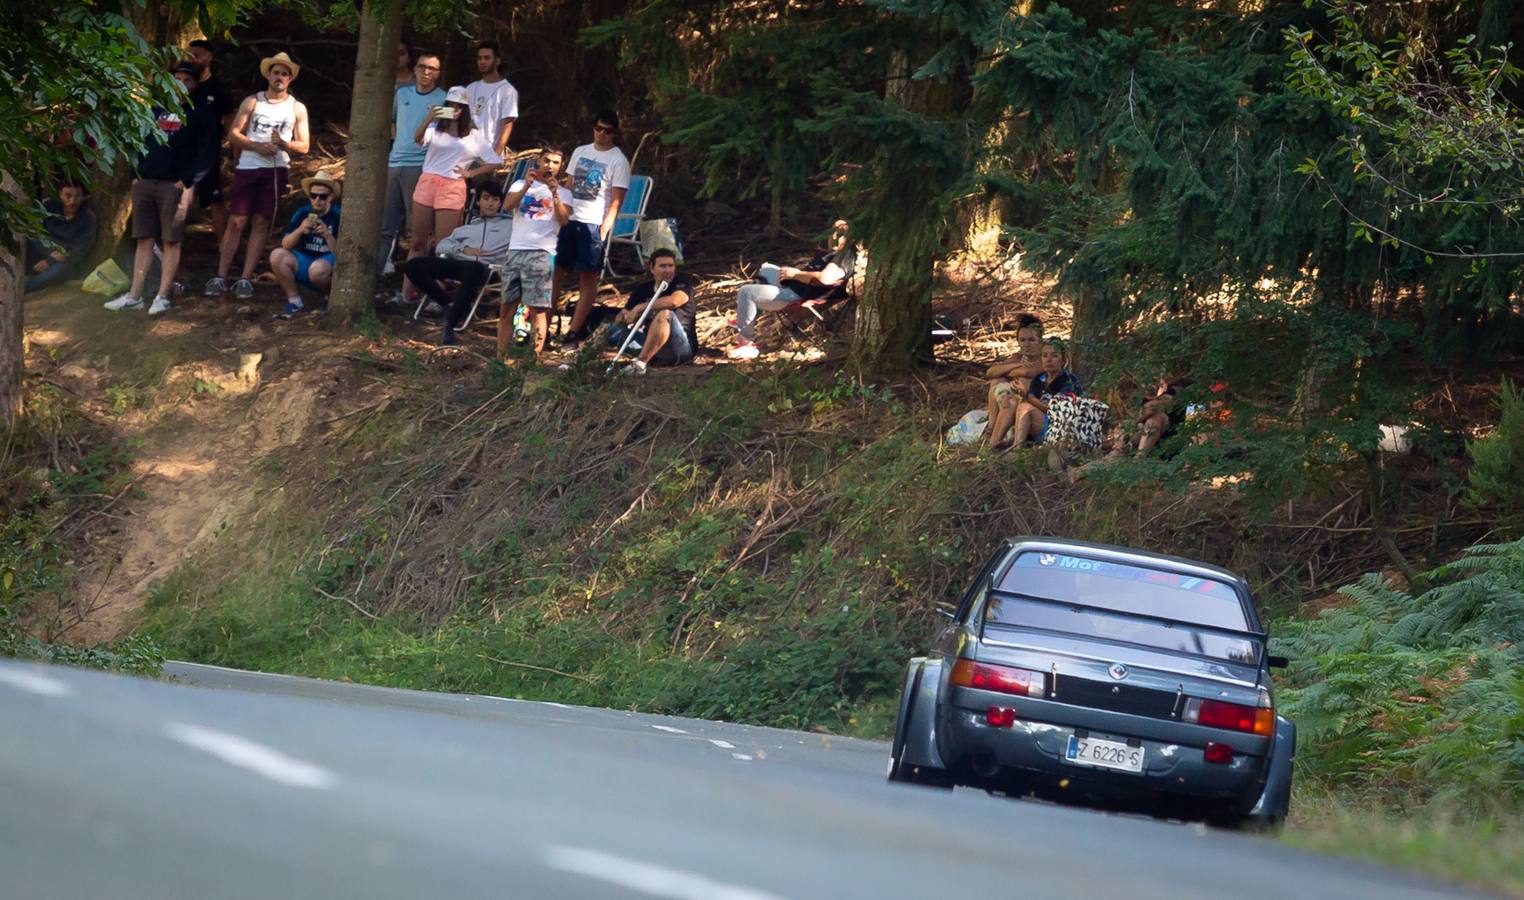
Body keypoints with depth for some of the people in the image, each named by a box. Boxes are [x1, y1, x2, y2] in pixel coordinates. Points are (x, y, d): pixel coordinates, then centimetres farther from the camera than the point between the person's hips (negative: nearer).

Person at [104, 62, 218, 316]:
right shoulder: (156, 109, 19)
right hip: (145, 182, 5)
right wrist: (136, 175, 10)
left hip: (174, 185, -5)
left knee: (170, 241, -4)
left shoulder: (200, 115, 5)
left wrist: (189, 184, -12)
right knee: (144, 240, 3)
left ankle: (163, 296, -3)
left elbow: (207, 153, -3)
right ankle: (134, 295, 3)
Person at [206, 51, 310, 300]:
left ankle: (246, 279, 0)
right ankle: (220, 277, -2)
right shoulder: (252, 102, 8)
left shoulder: (297, 108, 9)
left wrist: (283, 144, -14)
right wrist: (257, 146, -14)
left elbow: (303, 146, 7)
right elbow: (233, 134, 2)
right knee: (236, 221, -4)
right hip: (247, 167, 0)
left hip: (275, 170, 0)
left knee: (261, 223, -2)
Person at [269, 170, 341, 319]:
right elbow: (285, 245, -4)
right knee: (277, 255, -21)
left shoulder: (338, 217, -11)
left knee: (317, 269, -39)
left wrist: (328, 236, -30)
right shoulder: (303, 213, 0)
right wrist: (300, 230, -22)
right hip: (304, 262, 4)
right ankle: (295, 302, -10)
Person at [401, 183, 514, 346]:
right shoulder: (467, 228, 34)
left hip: (486, 267, -4)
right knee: (414, 265, -17)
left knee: (472, 269, -44)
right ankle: (449, 305, -9)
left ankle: (450, 325, -42)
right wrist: (464, 249, 3)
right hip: (459, 262, 4)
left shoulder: (510, 225, 26)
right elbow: (442, 245, 20)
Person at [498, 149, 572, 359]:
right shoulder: (520, 185, 18)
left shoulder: (563, 193, 13)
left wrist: (554, 193, -14)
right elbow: (508, 205, -1)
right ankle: (500, 356, 4)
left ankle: (536, 357, -11)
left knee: (537, 309, -10)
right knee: (507, 308, 2)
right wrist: (527, 185, -13)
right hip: (515, 252, 3)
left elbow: (563, 221, -4)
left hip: (541, 254, -3)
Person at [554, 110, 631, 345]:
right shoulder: (580, 152, 14)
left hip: (593, 224, -5)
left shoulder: (618, 161, -3)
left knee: (588, 278, -3)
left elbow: (616, 201, -6)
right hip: (569, 220, 5)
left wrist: (604, 229, -14)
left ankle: (574, 332, -1)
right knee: (553, 270, 1)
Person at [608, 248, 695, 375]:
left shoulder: (683, 282, 0)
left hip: (682, 349, -5)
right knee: (614, 331, -7)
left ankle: (640, 363, -39)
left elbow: (674, 301, -24)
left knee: (665, 314, -32)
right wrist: (624, 317, -14)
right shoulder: (643, 290, 13)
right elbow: (619, 318, 12)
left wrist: (640, 308, -18)